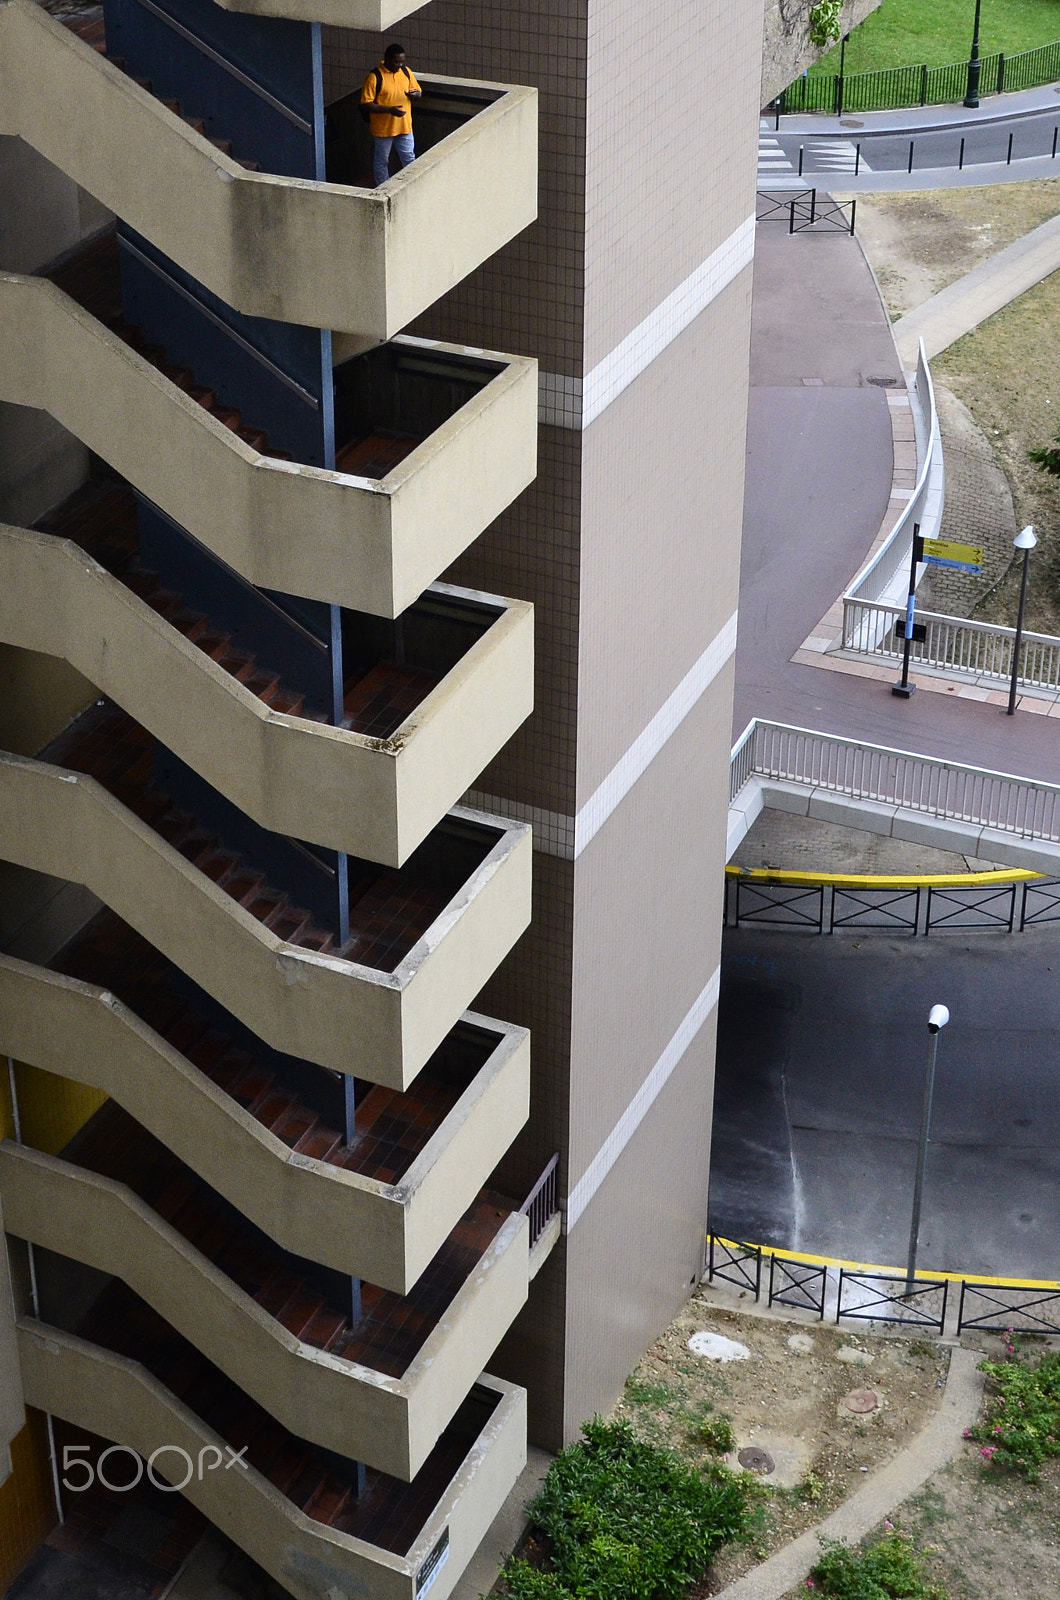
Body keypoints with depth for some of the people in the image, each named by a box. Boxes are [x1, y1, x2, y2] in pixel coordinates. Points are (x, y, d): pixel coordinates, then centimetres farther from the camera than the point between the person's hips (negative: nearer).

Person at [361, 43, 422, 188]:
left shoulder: (406, 71, 0)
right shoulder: (375, 76, -17)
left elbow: (418, 92, 13)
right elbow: (365, 104, -18)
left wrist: (415, 94, -13)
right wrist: (389, 109, -27)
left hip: (404, 126, 4)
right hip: (382, 129, -4)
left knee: (409, 160, 12)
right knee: (381, 162, 11)